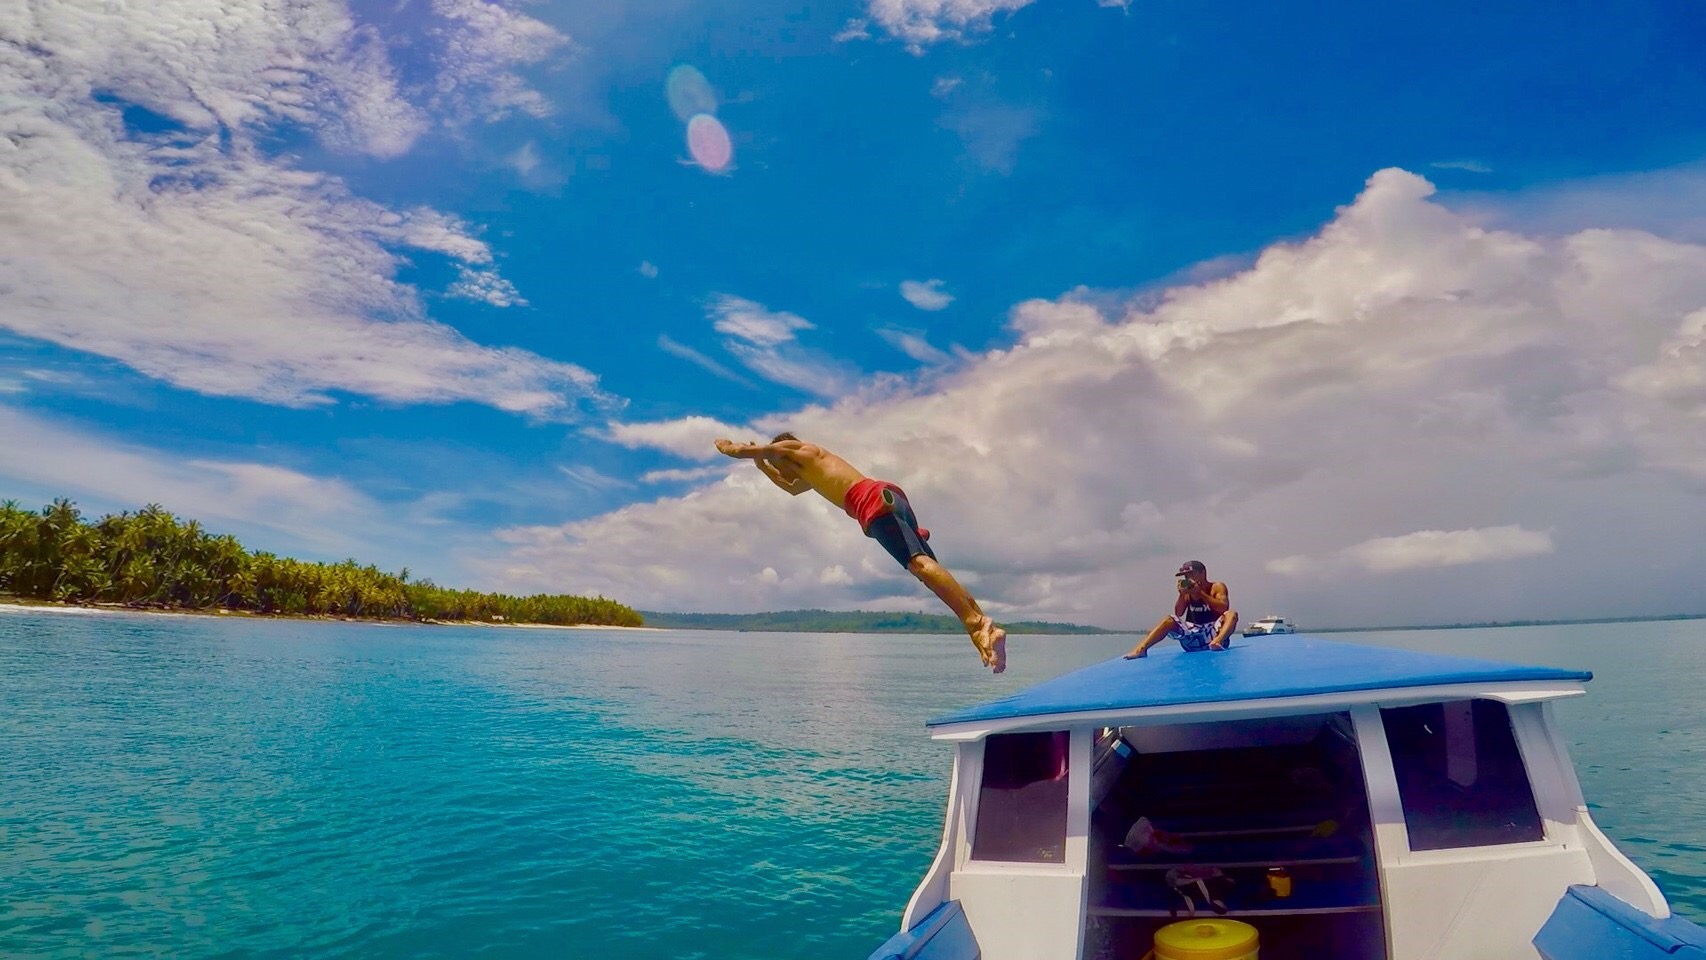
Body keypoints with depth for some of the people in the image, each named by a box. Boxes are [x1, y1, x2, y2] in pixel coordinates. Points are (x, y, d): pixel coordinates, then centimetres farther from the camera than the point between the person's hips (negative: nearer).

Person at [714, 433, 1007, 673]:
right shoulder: (815, 468, 43)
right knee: (927, 565, 1)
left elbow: (739, 450, 23)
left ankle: (978, 624, -33)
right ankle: (981, 626, -8)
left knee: (920, 563, -22)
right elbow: (792, 488, 64)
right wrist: (763, 466, 63)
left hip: (875, 501, -9)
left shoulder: (797, 449, 19)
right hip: (888, 497, 9)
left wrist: (728, 446, 44)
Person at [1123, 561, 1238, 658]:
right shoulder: (1188, 590, 10)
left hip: (1214, 633, -3)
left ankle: (1218, 641, -54)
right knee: (1168, 621, -18)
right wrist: (1182, 594, -12)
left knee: (1232, 613, -25)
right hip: (1194, 638, 3)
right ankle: (1140, 649, -36)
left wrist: (1200, 593, -19)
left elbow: (1223, 608, -17)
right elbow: (1178, 614, 2)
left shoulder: (1217, 587, 1)